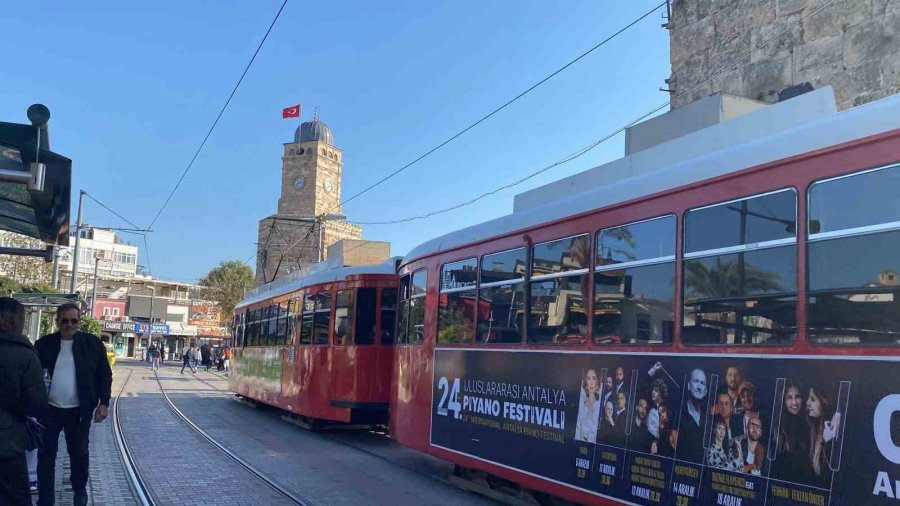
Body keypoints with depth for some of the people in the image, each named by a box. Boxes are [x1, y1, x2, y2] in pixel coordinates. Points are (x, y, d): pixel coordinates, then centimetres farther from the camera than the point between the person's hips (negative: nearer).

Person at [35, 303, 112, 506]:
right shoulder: (44, 344, -1)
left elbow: (104, 375, 0)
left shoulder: (93, 343, -4)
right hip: (49, 409, 1)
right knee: (45, 455, 7)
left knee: (79, 453, 12)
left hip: (78, 411, -1)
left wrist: (104, 403, -5)